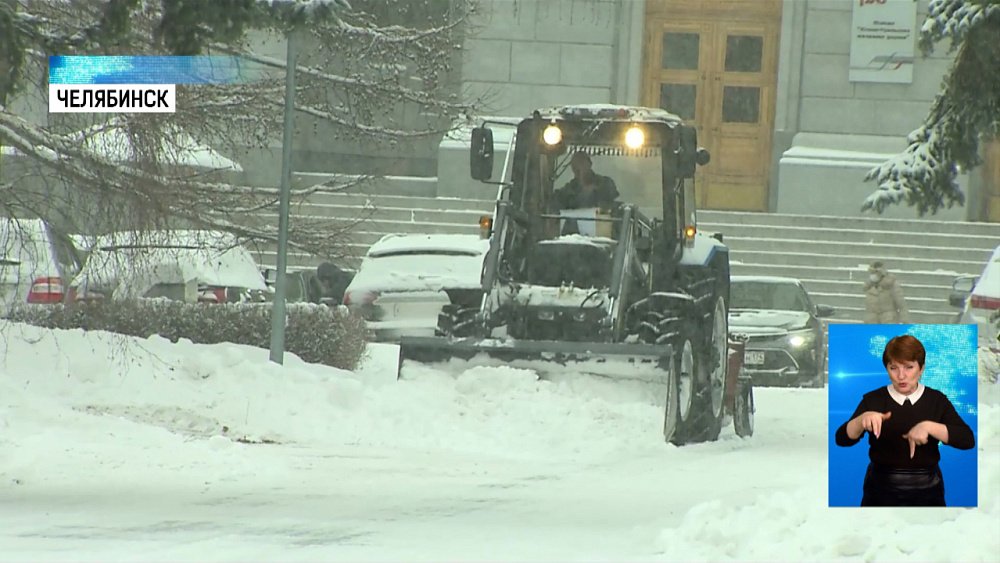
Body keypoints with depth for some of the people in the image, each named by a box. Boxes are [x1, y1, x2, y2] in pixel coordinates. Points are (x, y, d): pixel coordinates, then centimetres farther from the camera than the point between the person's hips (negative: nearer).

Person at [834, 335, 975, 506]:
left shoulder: (936, 400, -2)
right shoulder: (873, 400, -3)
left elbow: (968, 440, -14)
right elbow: (842, 438, -15)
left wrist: (929, 427, -29)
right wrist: (862, 419, -36)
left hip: (926, 492, 1)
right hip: (881, 492, 0)